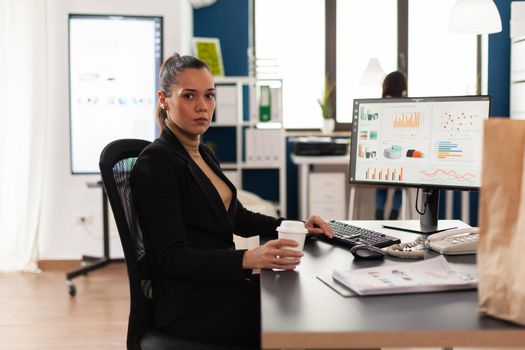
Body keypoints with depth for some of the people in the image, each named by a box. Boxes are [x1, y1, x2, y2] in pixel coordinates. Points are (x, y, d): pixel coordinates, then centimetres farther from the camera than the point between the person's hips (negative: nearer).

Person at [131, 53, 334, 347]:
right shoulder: (156, 163, -14)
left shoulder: (205, 155, 13)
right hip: (192, 307, -8)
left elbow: (237, 218, 24)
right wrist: (248, 260, -33)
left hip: (223, 283, 8)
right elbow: (172, 258, -21)